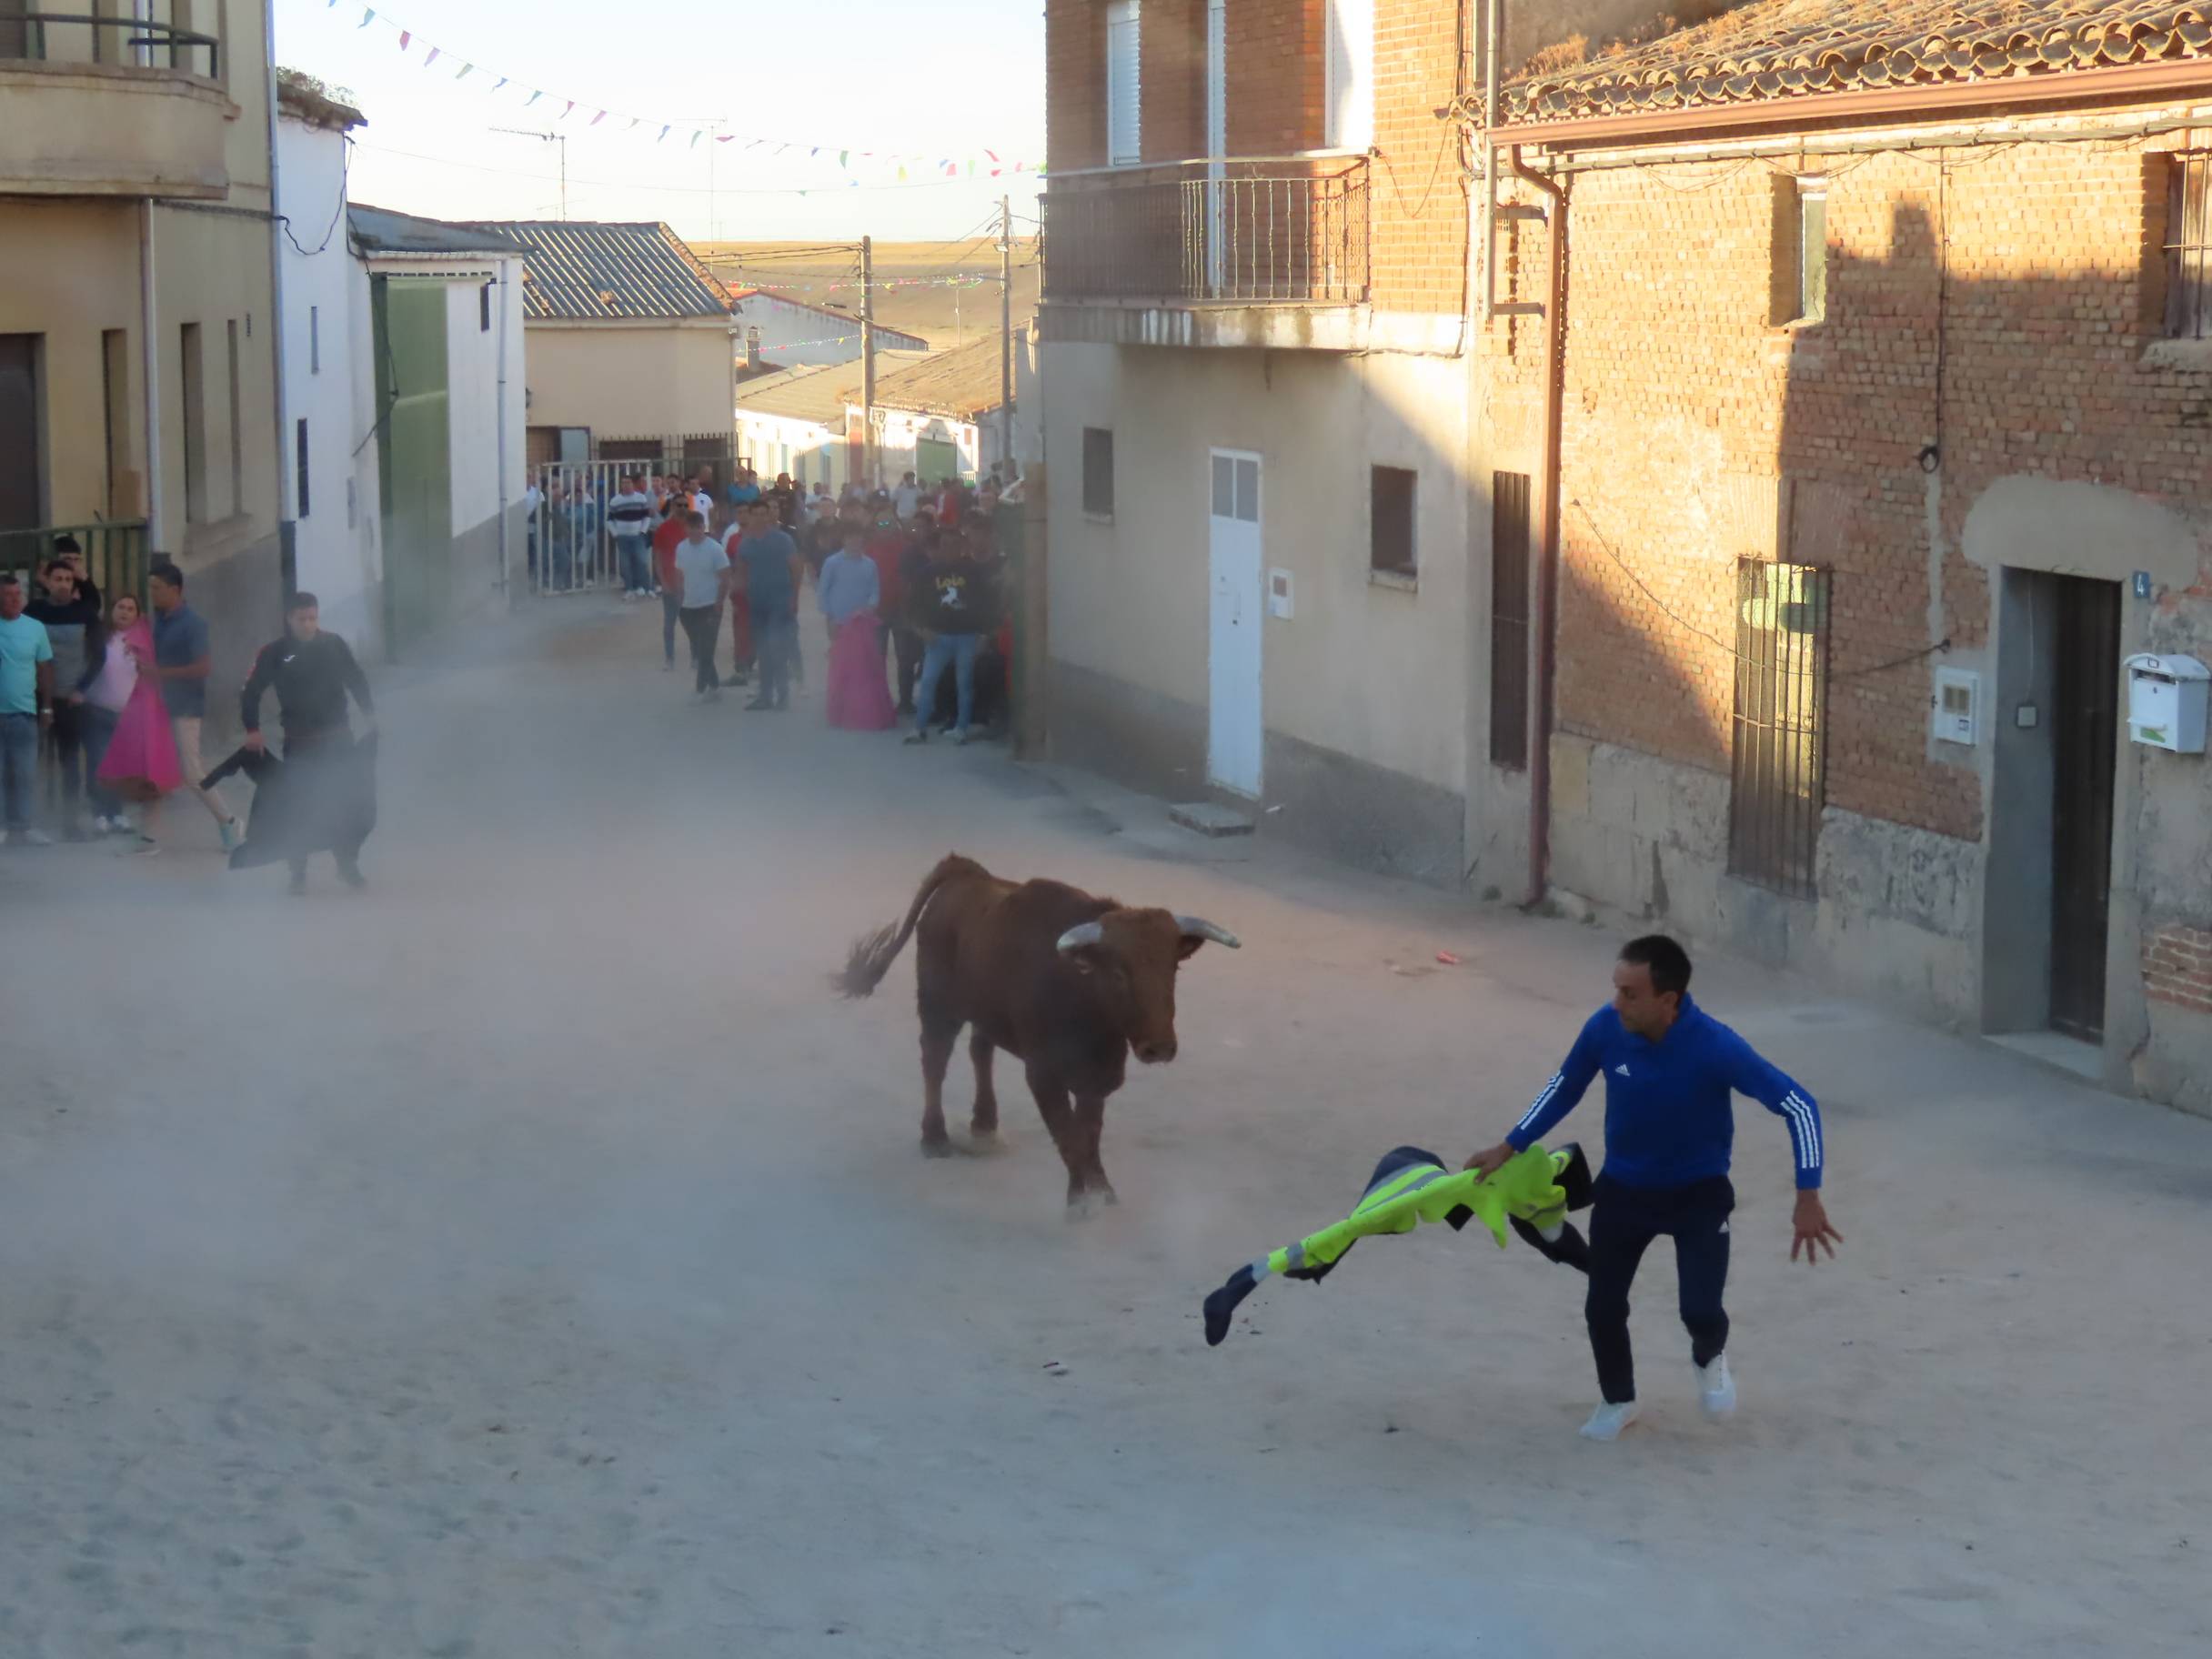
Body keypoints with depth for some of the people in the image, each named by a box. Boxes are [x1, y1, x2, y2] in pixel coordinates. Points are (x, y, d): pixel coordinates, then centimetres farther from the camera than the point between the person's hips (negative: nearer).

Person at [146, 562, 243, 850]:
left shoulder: (191, 624, -14)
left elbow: (203, 667, -21)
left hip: (185, 708, -8)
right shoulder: (159, 620, 10)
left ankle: (228, 821, 11)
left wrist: (161, 673, -22)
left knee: (190, 772, -6)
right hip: (162, 705, 8)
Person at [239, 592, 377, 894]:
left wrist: (369, 713, 6)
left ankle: (348, 864, 19)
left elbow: (357, 680, 12)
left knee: (352, 799, 0)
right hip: (300, 743, -2)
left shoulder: (334, 645, 0)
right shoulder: (274, 653, -5)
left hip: (338, 737, 2)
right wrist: (252, 730, -6)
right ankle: (298, 872, 10)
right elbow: (251, 692, 0)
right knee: (301, 807, -3)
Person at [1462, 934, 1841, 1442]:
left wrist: (1808, 1198, -29)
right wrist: (1510, 1147, 3)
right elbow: (1565, 1087, 0)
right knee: (1603, 1307, 3)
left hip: (1698, 1192, -3)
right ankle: (1617, 1401, 34)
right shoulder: (1605, 1028, -22)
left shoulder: (1715, 1046, -31)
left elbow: (1799, 1106, -24)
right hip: (1623, 1188, 3)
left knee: (1700, 1311, -13)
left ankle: (1710, 1360, 26)